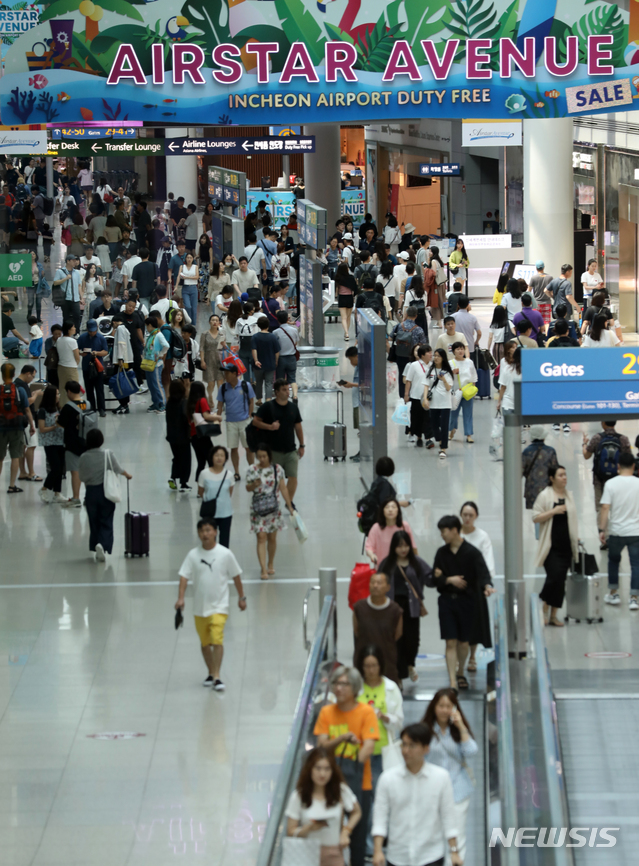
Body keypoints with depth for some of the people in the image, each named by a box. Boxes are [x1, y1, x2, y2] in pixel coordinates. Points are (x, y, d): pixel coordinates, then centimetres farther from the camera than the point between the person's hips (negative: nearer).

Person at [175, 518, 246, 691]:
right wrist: (180, 598, -19)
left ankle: (217, 677, -15)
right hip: (199, 607, 3)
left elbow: (236, 576, 5)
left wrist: (241, 597, 10)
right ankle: (210, 673, 31)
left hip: (218, 606, -3)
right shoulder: (193, 555, -3)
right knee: (205, 643, 14)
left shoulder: (225, 554, -6)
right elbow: (184, 577, -7)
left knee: (217, 640, -17)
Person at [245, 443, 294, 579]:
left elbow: (283, 488, 4)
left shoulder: (277, 469, -1)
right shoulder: (252, 469, -4)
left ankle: (271, 564, 32)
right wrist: (254, 485, -22)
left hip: (273, 508, 2)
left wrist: (290, 506, 4)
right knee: (261, 537, -8)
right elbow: (247, 488, 2)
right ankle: (264, 570, -11)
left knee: (272, 538, 12)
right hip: (258, 508, -2)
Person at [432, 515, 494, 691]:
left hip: (467, 600, -2)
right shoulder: (442, 553, 4)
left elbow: (482, 572, -19)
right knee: (450, 643, -5)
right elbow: (435, 578, 5)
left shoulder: (472, 552, -7)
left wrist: (487, 586, -39)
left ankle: (460, 673, 35)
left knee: (463, 642, 10)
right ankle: (453, 682, -7)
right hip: (447, 600, 2)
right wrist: (449, 580, -14)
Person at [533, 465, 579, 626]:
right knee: (555, 577, -15)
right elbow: (535, 518, -8)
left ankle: (553, 615, 12)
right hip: (551, 545, -5)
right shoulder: (545, 496, -5)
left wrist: (576, 537, 14)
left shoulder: (569, 495, 12)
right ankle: (544, 610, 3)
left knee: (561, 581, 5)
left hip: (566, 546, 5)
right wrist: (554, 511, -18)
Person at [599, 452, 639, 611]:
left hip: (616, 532, 0)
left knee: (613, 561, 19)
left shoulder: (611, 484, -8)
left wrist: (601, 529, -7)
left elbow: (605, 508, -12)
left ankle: (613, 593, 25)